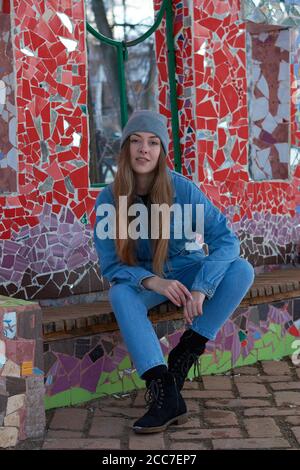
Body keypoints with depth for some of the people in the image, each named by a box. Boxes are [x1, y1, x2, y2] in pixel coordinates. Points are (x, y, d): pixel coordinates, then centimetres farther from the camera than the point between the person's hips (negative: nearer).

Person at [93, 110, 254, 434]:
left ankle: (187, 351, -18)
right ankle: (165, 394, -38)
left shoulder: (182, 188, -18)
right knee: (119, 294, -33)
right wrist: (154, 282, -34)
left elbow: (225, 238, -22)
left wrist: (201, 288, -37)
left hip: (187, 270, 0)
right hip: (143, 279, 0)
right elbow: (111, 265, -15)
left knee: (241, 270, -25)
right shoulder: (109, 198, -16)